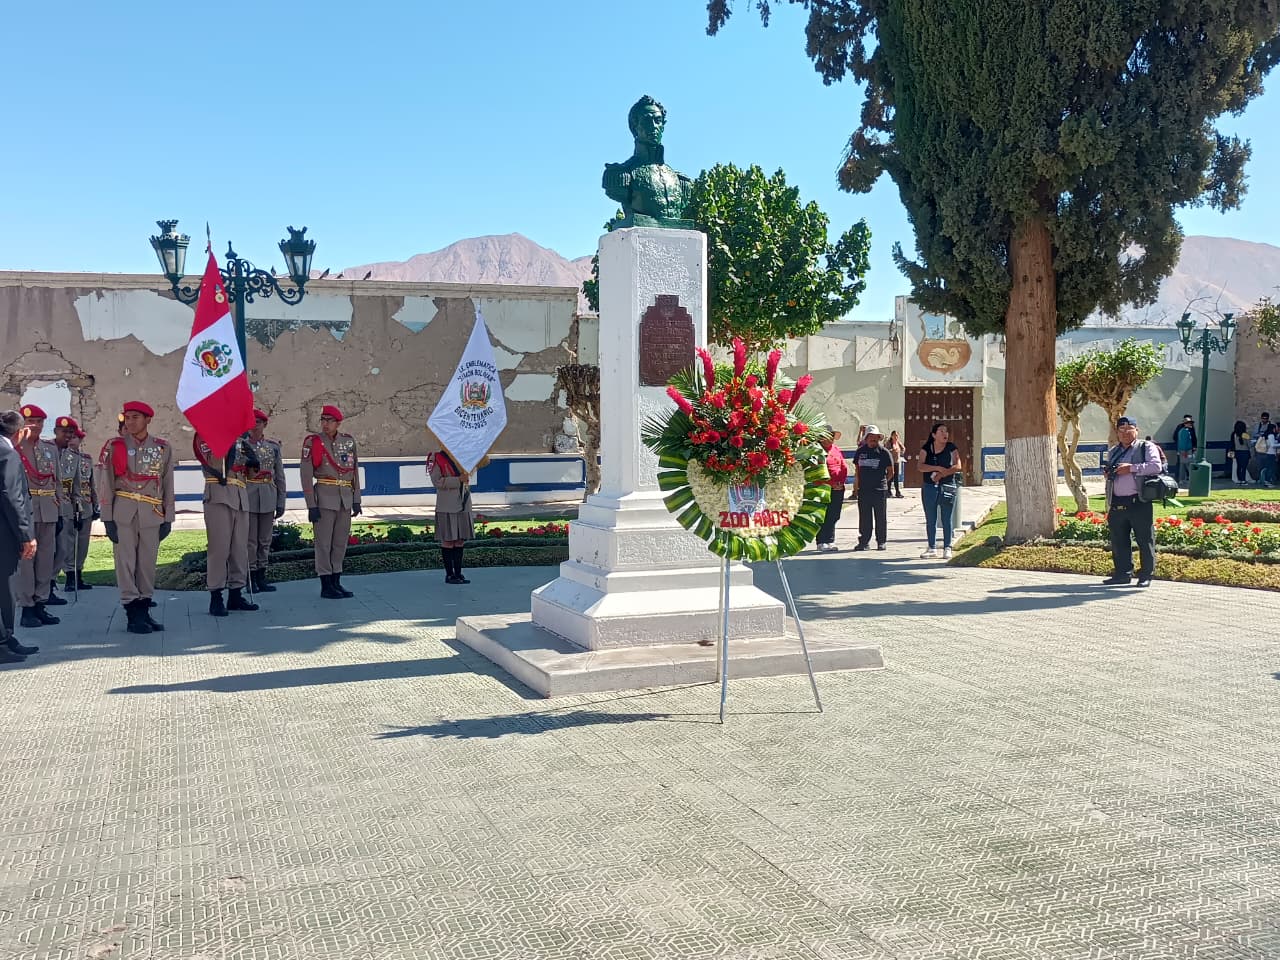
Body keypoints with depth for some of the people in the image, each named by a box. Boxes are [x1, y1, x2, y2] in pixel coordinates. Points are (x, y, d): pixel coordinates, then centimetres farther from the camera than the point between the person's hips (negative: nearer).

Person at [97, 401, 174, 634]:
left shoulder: (163, 448, 8)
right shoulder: (114, 446, 3)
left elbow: (168, 485, 10)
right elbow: (105, 485, 2)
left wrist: (168, 518, 7)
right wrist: (108, 518, -4)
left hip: (152, 515, 2)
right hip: (123, 513, -2)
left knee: (148, 563, 6)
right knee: (125, 562, -3)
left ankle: (144, 610, 15)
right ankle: (133, 615, 0)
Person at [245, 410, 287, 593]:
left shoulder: (274, 446, 8)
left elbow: (280, 476, 10)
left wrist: (281, 502, 7)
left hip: (268, 497, 3)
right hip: (247, 496, -3)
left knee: (265, 540, 7)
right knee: (250, 539, -2)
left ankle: (261, 578, 14)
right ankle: (251, 578, 4)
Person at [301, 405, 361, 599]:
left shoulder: (349, 441, 8)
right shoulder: (313, 442, -5)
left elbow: (355, 472, 13)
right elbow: (306, 475, -7)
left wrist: (356, 500, 8)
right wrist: (311, 506, -11)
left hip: (345, 497, 5)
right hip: (325, 497, -5)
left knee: (341, 541, 9)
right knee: (324, 542, -2)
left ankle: (336, 582, 17)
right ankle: (326, 585, 3)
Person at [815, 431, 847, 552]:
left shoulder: (837, 450, 13)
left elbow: (844, 467, 13)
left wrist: (841, 482, -2)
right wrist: (831, 483, -13)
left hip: (838, 489, 6)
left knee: (834, 517, 8)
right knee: (823, 517, -3)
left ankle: (830, 541, 16)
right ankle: (821, 543, 1)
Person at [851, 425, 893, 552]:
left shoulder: (884, 452, -2)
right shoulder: (860, 451, 8)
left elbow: (890, 470, 6)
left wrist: (883, 481, 7)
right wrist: (860, 482, 11)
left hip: (880, 490, -3)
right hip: (863, 489, 3)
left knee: (881, 517, 3)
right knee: (864, 517, 6)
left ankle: (881, 542, 11)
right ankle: (863, 541, 11)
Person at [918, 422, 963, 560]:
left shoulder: (951, 448, 1)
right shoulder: (926, 448, 4)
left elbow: (958, 466, -9)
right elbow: (921, 466, -8)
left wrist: (942, 474, -17)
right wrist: (938, 468, -18)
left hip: (947, 486, -2)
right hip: (929, 487, 2)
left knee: (947, 520, 0)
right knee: (930, 520, 7)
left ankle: (947, 548, 6)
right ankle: (932, 548, 15)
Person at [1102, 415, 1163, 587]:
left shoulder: (1146, 447, 2)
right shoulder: (1112, 452, 20)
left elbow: (1156, 466, -14)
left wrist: (1131, 468, -16)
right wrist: (1107, 473, 5)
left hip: (1139, 503, -6)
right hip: (1117, 504, 6)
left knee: (1145, 541, -1)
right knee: (1118, 541, 9)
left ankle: (1146, 576, 6)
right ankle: (1122, 574, 18)